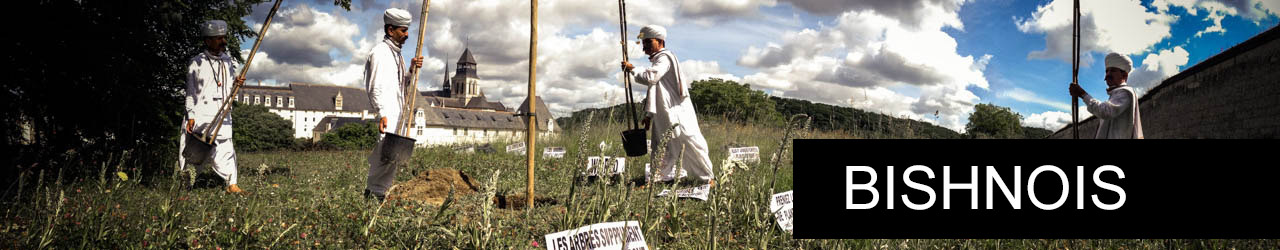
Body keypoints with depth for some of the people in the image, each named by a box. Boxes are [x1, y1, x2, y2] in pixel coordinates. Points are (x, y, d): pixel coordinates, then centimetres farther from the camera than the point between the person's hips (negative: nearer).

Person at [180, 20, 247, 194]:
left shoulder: (228, 61, 12)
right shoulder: (196, 63, -3)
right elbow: (190, 92, -3)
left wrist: (236, 84, -5)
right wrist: (190, 116, -8)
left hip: (222, 114, 4)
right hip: (201, 115, -4)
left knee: (225, 148, -1)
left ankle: (232, 184, 0)